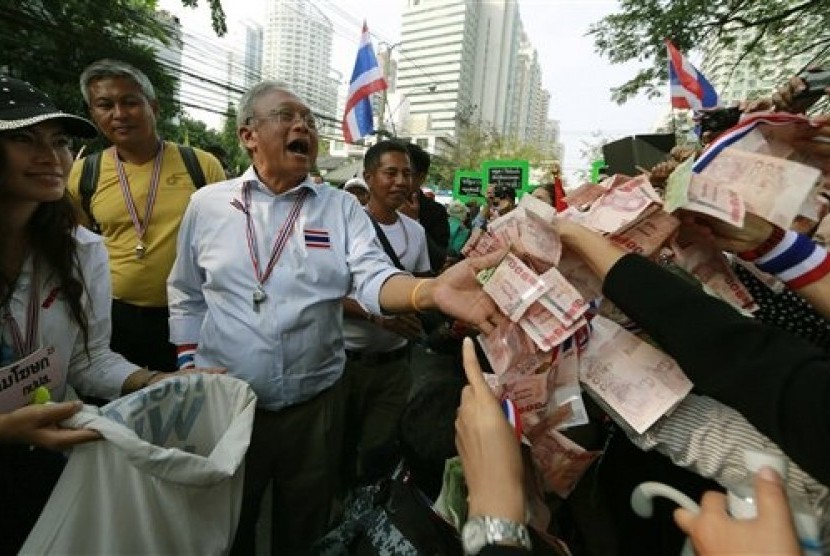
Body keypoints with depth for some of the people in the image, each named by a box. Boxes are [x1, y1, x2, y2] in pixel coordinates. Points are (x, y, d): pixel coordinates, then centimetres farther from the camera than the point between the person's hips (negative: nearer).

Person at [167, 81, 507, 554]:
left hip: (316, 404, 0)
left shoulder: (342, 207, -3)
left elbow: (374, 279, -18)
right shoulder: (207, 204, 0)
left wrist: (433, 290, -37)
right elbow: (186, 295, 8)